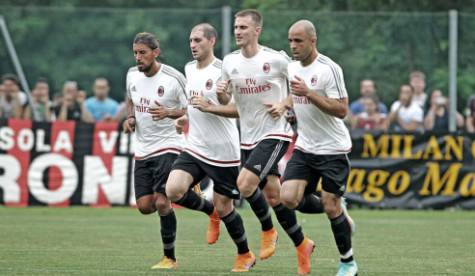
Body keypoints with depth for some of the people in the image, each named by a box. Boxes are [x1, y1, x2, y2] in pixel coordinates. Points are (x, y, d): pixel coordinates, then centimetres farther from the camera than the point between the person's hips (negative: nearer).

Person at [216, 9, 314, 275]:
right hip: (249, 137, 6)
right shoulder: (230, 62, 4)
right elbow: (225, 100, 14)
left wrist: (284, 104, -13)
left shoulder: (275, 59, -11)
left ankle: (268, 230, 2)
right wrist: (221, 93, -9)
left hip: (275, 133, -6)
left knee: (245, 183, -21)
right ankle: (302, 245, 21)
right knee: (272, 195, 6)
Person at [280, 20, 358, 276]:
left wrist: (308, 93, -28)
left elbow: (341, 110, -23)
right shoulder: (291, 67, 6)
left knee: (331, 207, -4)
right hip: (304, 147, 6)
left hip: (332, 149, -6)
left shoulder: (329, 69, -17)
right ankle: (339, 214, 16)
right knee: (289, 197, -10)